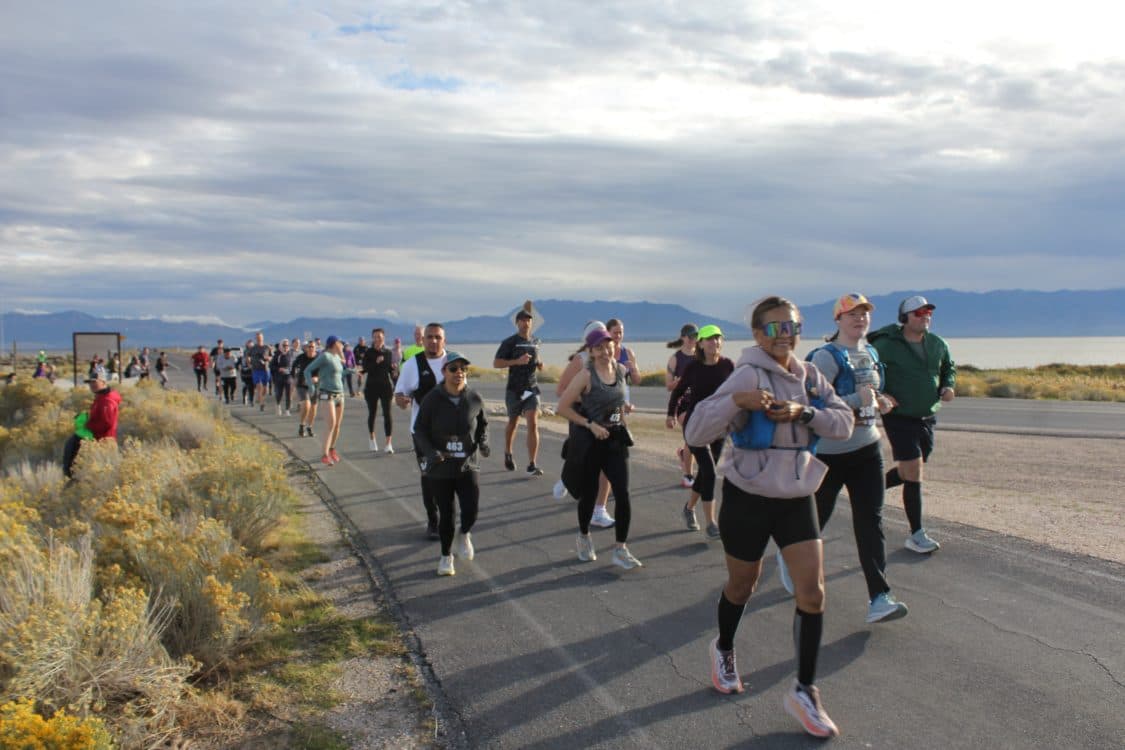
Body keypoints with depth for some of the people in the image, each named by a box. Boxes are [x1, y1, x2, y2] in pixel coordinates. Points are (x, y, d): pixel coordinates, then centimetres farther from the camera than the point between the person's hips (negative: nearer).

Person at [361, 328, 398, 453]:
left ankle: (388, 443, -6)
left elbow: (393, 371, 7)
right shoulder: (368, 352, -1)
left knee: (387, 413, -6)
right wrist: (376, 362, -26)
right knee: (372, 413, 11)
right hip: (371, 387, 0)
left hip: (386, 386, 0)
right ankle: (372, 439, 30)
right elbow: (364, 368, -13)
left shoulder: (388, 353, 4)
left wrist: (396, 387, -3)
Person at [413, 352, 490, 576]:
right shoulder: (432, 399, -12)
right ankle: (446, 556, 34)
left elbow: (483, 425, 13)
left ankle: (464, 534, 25)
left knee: (471, 510, -12)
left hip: (468, 465, 1)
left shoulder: (474, 399, -5)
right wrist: (430, 452, -20)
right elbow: (420, 429, -4)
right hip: (440, 467, -1)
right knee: (446, 514, 9)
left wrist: (483, 442, -7)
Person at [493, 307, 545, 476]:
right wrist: (517, 361, -22)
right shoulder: (509, 342, -5)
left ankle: (532, 465, -13)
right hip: (514, 390, -2)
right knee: (513, 423, 15)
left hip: (532, 389, 2)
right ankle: (508, 454, 42)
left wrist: (539, 364, 4)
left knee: (533, 424, -12)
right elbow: (496, 363, -11)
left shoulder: (535, 342, 10)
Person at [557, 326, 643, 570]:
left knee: (623, 494, -5)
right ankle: (584, 536, 36)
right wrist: (590, 425, -17)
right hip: (589, 441, -4)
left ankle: (620, 550, 3)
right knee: (589, 494, 9)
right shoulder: (586, 375, -14)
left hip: (615, 439, 4)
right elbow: (563, 407, -14)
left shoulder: (621, 370, 2)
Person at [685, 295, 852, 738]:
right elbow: (696, 434, -23)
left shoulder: (810, 376, 3)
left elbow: (844, 423, -3)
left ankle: (804, 691, 10)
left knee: (812, 592, -3)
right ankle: (724, 651, 44)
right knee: (742, 585, 14)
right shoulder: (749, 375, -17)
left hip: (797, 498, 5)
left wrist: (804, 412, -19)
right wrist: (737, 400, -38)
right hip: (749, 498, -4)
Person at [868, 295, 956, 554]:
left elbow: (949, 367, 22)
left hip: (927, 418, 7)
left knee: (908, 472, 16)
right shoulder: (886, 345, -13)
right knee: (913, 474, -9)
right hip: (899, 417, -7)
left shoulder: (937, 344, 5)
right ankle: (916, 535, 0)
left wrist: (948, 386, 2)